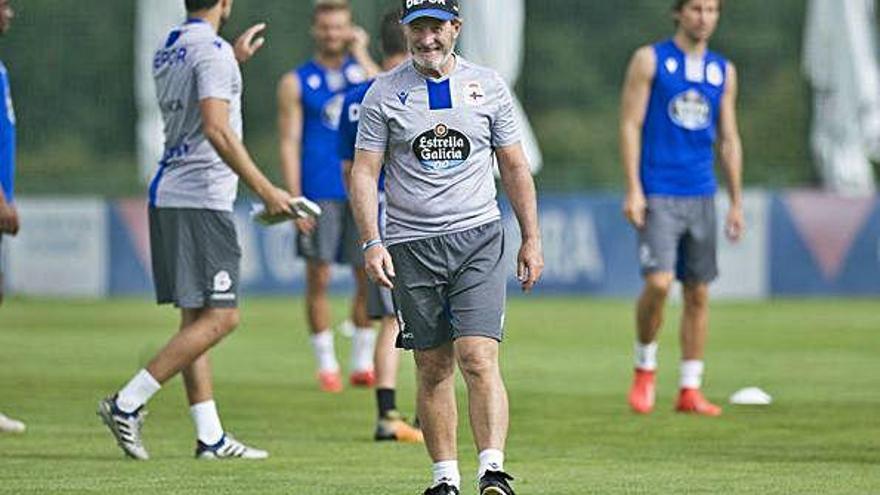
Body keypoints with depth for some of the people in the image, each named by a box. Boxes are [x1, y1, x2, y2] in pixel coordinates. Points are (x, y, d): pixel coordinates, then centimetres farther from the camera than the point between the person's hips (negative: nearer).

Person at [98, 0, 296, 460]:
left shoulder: (167, 51, 15)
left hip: (166, 195, 9)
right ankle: (127, 404, -12)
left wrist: (234, 59, 38)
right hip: (202, 198, -9)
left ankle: (210, 436, 9)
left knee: (196, 318, 10)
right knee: (219, 317, -8)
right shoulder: (212, 52, -13)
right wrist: (264, 189, -22)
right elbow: (216, 130, -23)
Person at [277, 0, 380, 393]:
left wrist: (361, 54, -5)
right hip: (318, 194, -2)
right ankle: (326, 364, 5)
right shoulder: (296, 83, 5)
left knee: (368, 278, 1)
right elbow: (289, 143, 1)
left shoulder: (362, 70, 13)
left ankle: (363, 363, 12)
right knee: (318, 278, -3)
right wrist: (295, 200, -7)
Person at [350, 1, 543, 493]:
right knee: (434, 369, 4)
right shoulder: (384, 94, 3)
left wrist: (532, 239, 10)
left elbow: (515, 167, 13)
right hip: (411, 245, 1)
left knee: (479, 359, -14)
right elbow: (365, 172, 1)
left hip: (478, 237, -1)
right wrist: (372, 243, -10)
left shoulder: (489, 86, 7)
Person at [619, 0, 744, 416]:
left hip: (701, 196, 4)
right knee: (658, 283, -18)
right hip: (657, 194, -4)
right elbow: (630, 124, -4)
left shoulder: (723, 71, 12)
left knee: (698, 293, 4)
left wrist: (737, 203, 10)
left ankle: (690, 390, 10)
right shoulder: (650, 60, -1)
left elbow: (729, 140, 15)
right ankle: (645, 368, 5)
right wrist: (633, 190, -11)